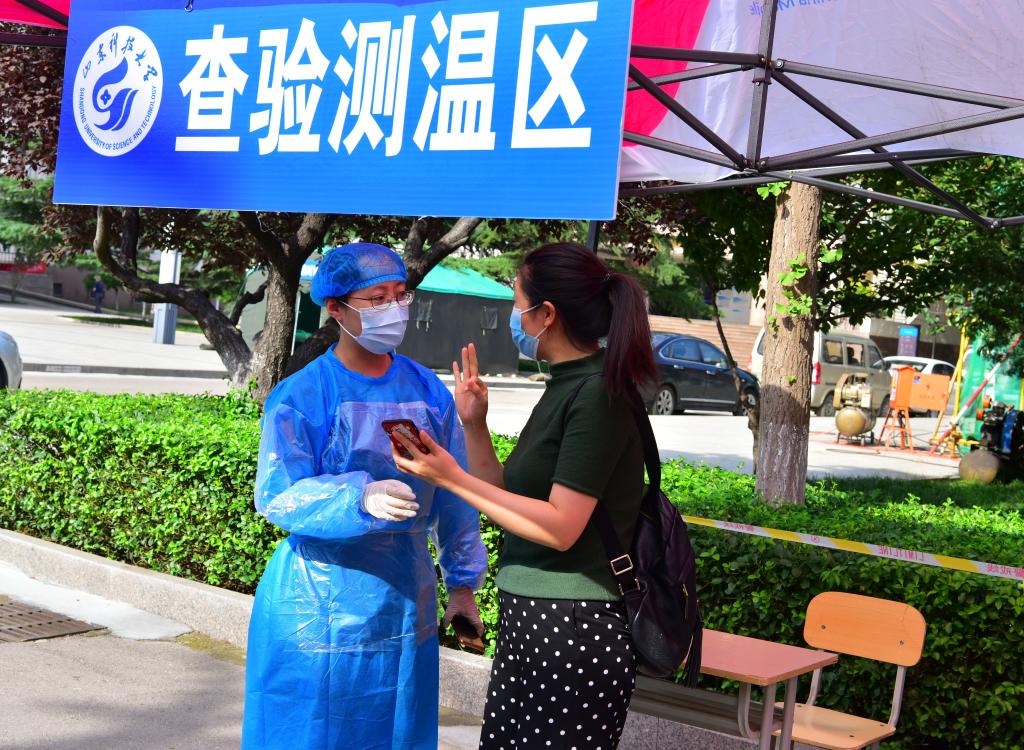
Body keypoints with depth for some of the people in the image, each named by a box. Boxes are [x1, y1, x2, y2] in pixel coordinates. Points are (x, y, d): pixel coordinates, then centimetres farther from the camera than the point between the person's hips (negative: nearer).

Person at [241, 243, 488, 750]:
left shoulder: (428, 392, 4)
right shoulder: (301, 397, -10)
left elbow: (452, 495, 11)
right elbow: (276, 495, -17)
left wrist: (463, 581, 13)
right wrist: (361, 498, -33)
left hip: (405, 607, 4)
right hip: (320, 611, -4)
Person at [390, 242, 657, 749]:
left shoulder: (599, 393, -15)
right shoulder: (565, 388, 13)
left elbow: (560, 527, -21)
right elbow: (510, 498, 14)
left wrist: (453, 478, -17)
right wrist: (473, 426, 3)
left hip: (573, 634, -9)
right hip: (527, 622, 9)